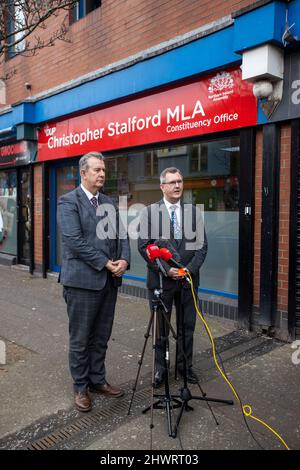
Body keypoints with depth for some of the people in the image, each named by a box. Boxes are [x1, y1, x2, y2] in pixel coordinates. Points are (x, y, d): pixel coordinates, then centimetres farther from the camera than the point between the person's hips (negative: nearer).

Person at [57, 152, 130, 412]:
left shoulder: (109, 203, 12)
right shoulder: (68, 202, -7)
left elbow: (121, 235, 9)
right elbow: (74, 241, -16)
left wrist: (124, 260, -9)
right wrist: (106, 264, -16)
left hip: (109, 280, 6)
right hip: (82, 280, -5)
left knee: (101, 337, 15)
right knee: (80, 339, 7)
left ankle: (98, 380, 32)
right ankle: (81, 387, 24)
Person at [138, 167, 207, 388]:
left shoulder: (194, 211, 5)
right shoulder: (150, 212, -2)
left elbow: (202, 244, 3)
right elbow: (144, 246, -6)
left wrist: (190, 269, -10)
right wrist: (166, 269, -13)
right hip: (161, 279, -2)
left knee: (187, 326, 13)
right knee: (160, 327, 10)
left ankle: (185, 365, 31)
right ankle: (160, 367, 26)